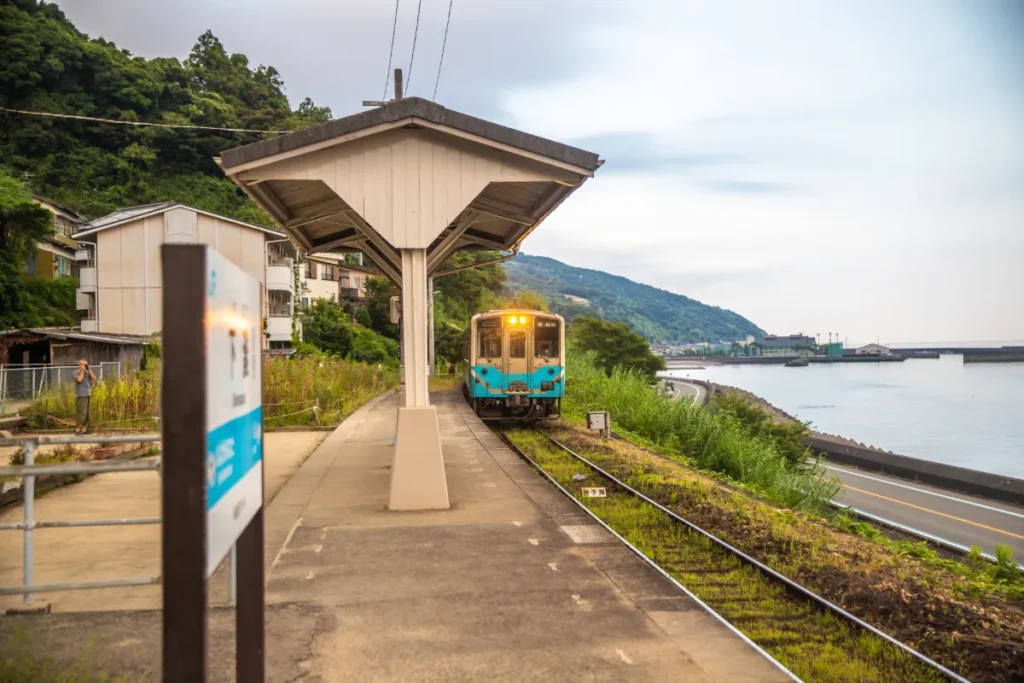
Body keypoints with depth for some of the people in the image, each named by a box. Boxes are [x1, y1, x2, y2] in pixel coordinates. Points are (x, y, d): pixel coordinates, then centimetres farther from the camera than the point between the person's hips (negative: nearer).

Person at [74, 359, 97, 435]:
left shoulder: (87, 373, 13)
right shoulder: (76, 373, -1)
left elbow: (94, 378, 0)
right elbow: (79, 379, -20)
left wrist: (89, 369, -3)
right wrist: (82, 370, -10)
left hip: (88, 395, 6)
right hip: (81, 396, -6)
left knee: (87, 413, 4)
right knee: (82, 412, -11)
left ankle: (84, 429, 8)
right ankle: (78, 429, -4)